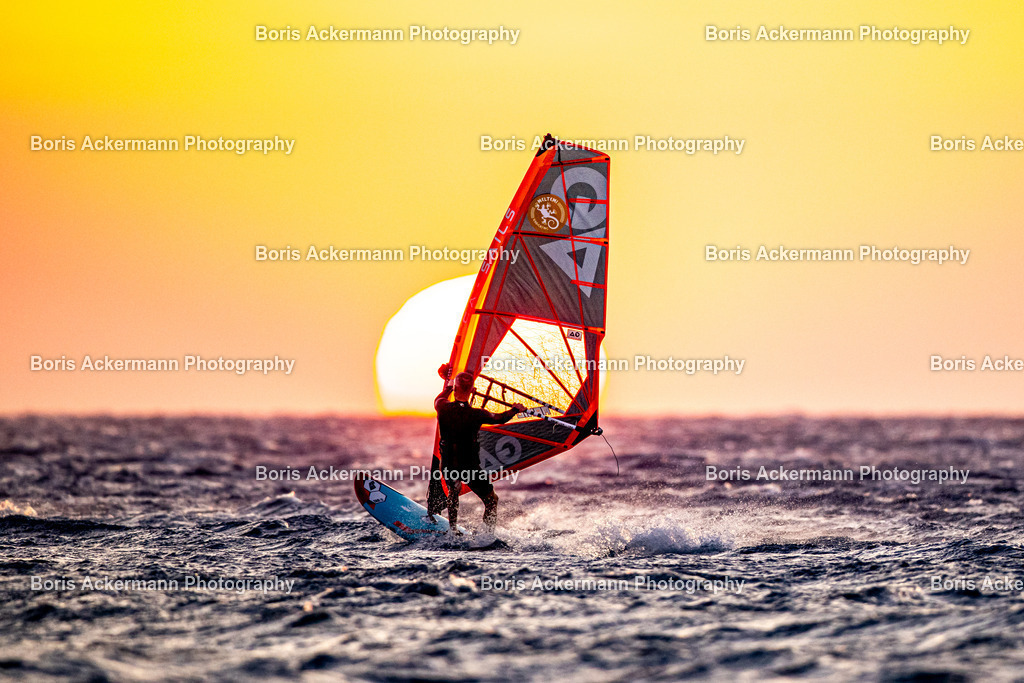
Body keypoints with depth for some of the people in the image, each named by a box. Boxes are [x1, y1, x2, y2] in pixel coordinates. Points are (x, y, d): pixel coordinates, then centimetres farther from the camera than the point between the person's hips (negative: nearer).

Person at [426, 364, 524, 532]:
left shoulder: (443, 408, -13)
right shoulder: (477, 414, -18)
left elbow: (439, 399, 15)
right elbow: (499, 418, 2)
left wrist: (448, 386, 35)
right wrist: (515, 409, 22)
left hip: (447, 466, 3)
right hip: (471, 467, -3)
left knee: (453, 491, 34)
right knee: (491, 500, 16)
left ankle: (453, 530, 35)